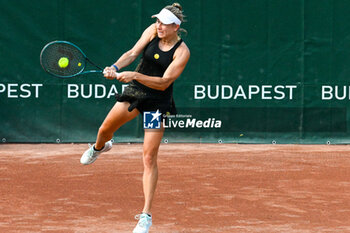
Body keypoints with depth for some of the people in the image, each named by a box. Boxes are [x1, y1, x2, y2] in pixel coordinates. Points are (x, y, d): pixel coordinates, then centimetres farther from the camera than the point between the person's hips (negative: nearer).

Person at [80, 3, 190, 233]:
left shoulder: (182, 52, -19)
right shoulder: (153, 31, -7)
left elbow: (163, 83, -23)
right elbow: (132, 53, -10)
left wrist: (134, 75, -33)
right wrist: (116, 67, -29)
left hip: (158, 103, -5)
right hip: (135, 92, 5)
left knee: (149, 158, -8)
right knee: (105, 130, 13)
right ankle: (99, 147, 56)